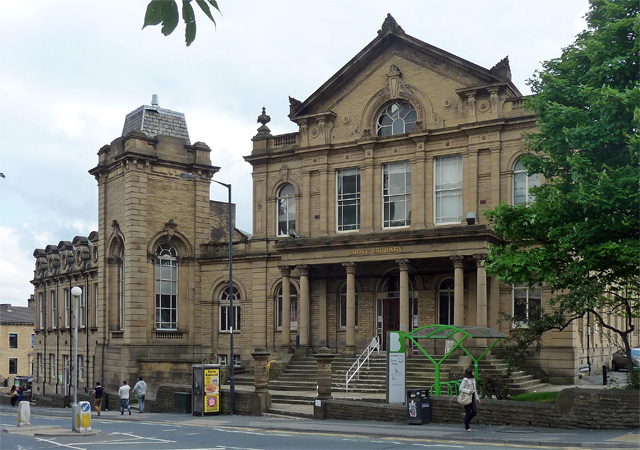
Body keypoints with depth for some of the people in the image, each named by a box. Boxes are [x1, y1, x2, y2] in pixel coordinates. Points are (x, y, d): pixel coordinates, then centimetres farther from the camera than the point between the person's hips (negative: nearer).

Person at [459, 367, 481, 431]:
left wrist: (477, 398, 20)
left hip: (472, 398, 7)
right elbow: (461, 388, -14)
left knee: (475, 411, 0)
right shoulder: (465, 380, -11)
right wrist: (468, 391, -23)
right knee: (468, 413, -2)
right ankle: (467, 427, 12)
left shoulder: (473, 379, 13)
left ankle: (467, 421, 24)